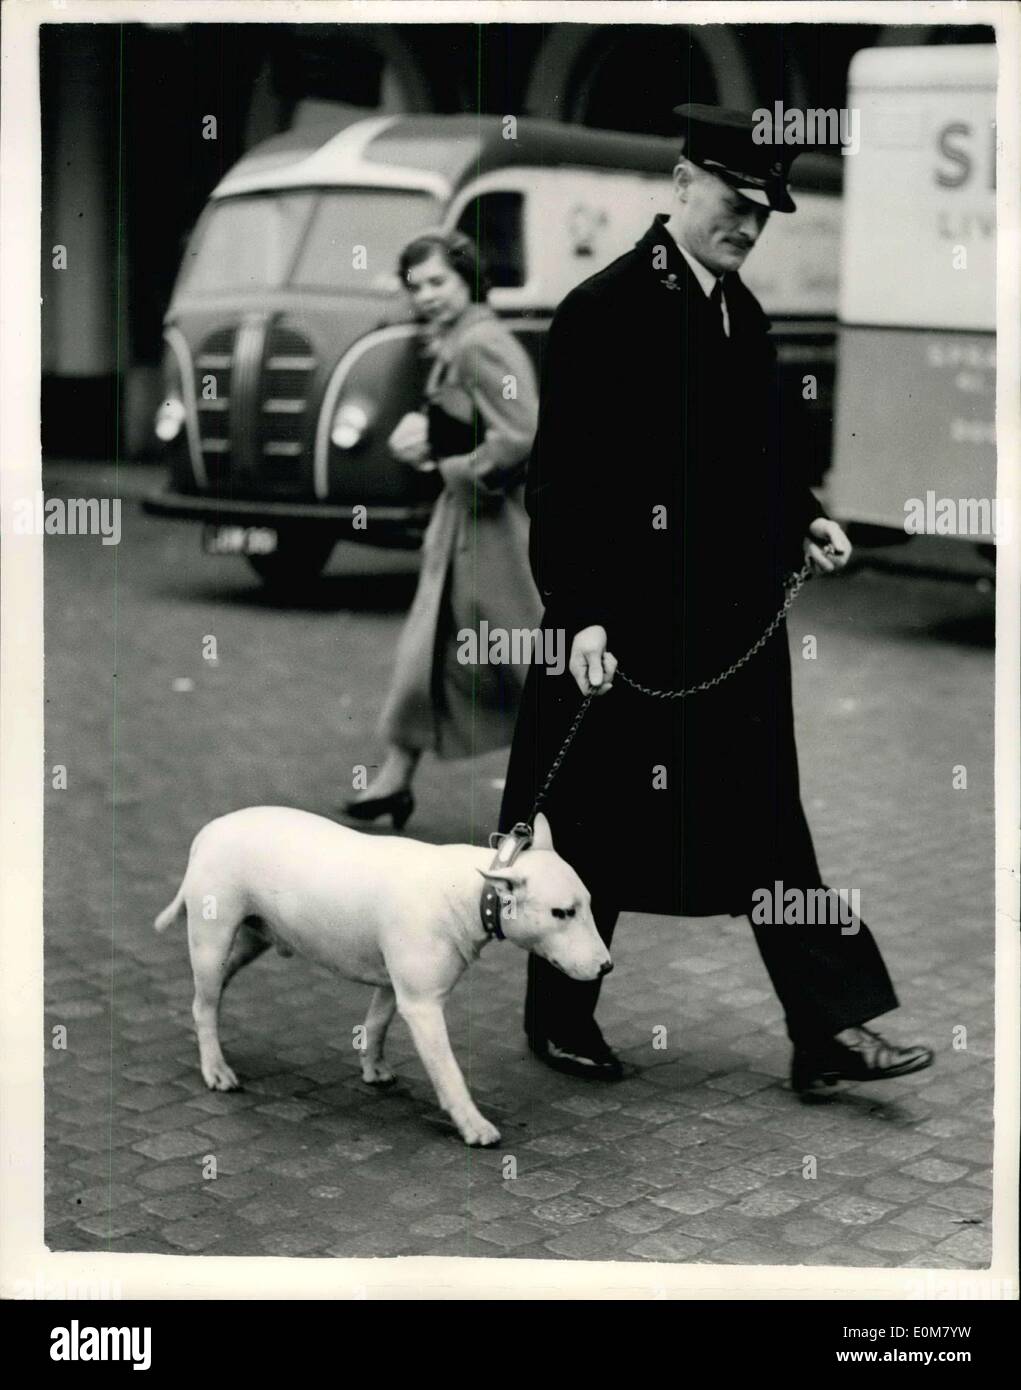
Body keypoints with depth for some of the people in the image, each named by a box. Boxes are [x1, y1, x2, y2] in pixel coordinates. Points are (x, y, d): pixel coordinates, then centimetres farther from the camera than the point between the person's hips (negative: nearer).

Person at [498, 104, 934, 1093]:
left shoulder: (742, 314, 11)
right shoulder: (604, 309, -13)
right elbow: (561, 480, -16)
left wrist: (803, 523, 5)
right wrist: (581, 617, -20)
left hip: (739, 625, 7)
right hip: (631, 630, -7)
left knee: (767, 820, 8)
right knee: (601, 826, 7)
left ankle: (830, 1031, 10)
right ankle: (559, 1019, 25)